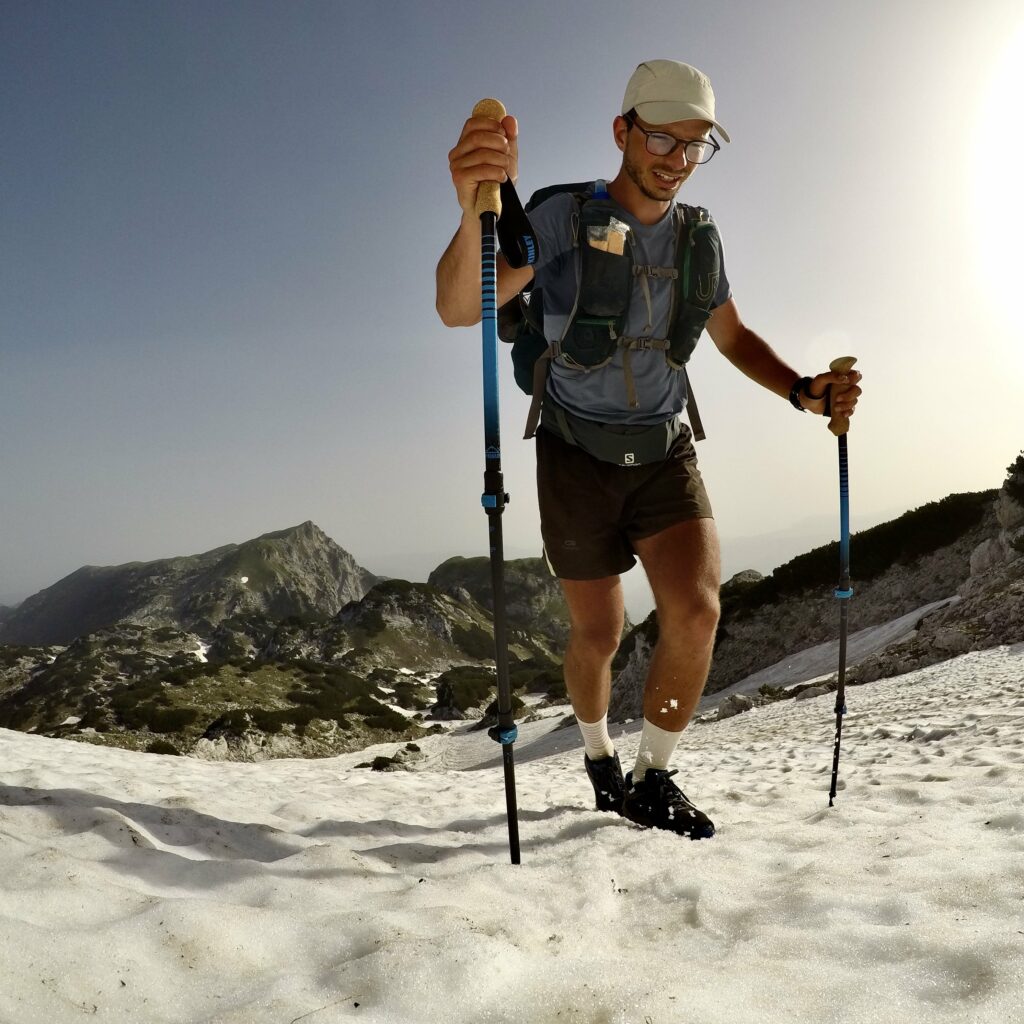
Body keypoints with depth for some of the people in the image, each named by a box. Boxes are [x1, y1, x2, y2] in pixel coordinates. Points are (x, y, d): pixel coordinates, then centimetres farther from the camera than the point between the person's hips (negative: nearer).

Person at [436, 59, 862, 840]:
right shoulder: (563, 219, -13)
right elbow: (459, 310, -27)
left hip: (665, 453, 3)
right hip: (578, 457, -3)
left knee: (697, 610, -16)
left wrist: (803, 391, -5)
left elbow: (734, 338, 14)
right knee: (599, 633, 6)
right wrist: (477, 213, -48)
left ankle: (653, 779, 6)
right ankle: (599, 756, 36)